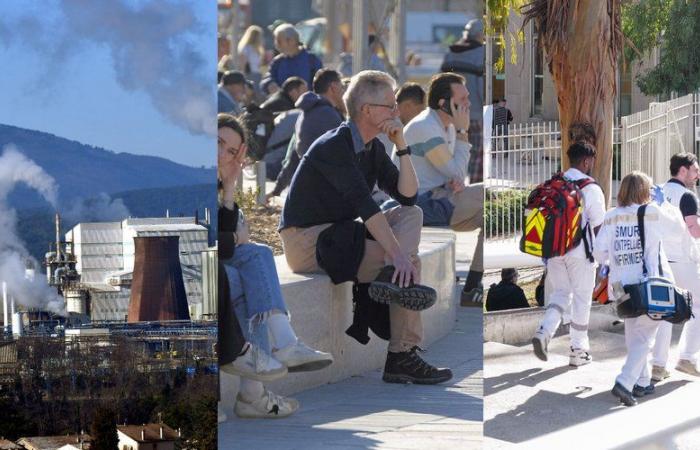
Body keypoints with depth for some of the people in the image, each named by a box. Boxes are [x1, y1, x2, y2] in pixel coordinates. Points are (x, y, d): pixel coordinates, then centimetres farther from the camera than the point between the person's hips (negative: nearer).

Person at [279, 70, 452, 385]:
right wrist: (398, 255, -36)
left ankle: (391, 276, -25)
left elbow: (408, 196, 5)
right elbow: (363, 204, -29)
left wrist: (401, 145, -5)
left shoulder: (374, 148, 10)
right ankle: (402, 356, -19)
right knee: (408, 264, -17)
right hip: (306, 243, -9)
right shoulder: (334, 146, -19)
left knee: (411, 214, -6)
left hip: (337, 234, 9)